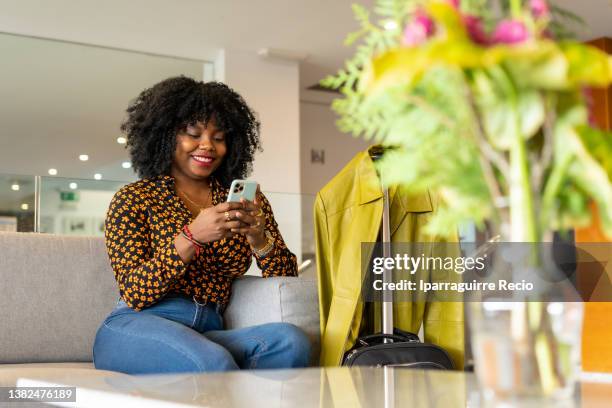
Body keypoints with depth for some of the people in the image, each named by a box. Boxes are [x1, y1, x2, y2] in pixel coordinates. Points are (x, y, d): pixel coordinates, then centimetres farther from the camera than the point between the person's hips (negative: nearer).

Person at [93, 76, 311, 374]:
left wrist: (258, 237, -12)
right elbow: (134, 293, -6)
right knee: (214, 361, -37)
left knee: (290, 340, -28)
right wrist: (192, 236, -19)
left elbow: (286, 276, 9)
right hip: (136, 330, -4)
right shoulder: (134, 199, 5)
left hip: (209, 334, 4)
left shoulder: (244, 201, 16)